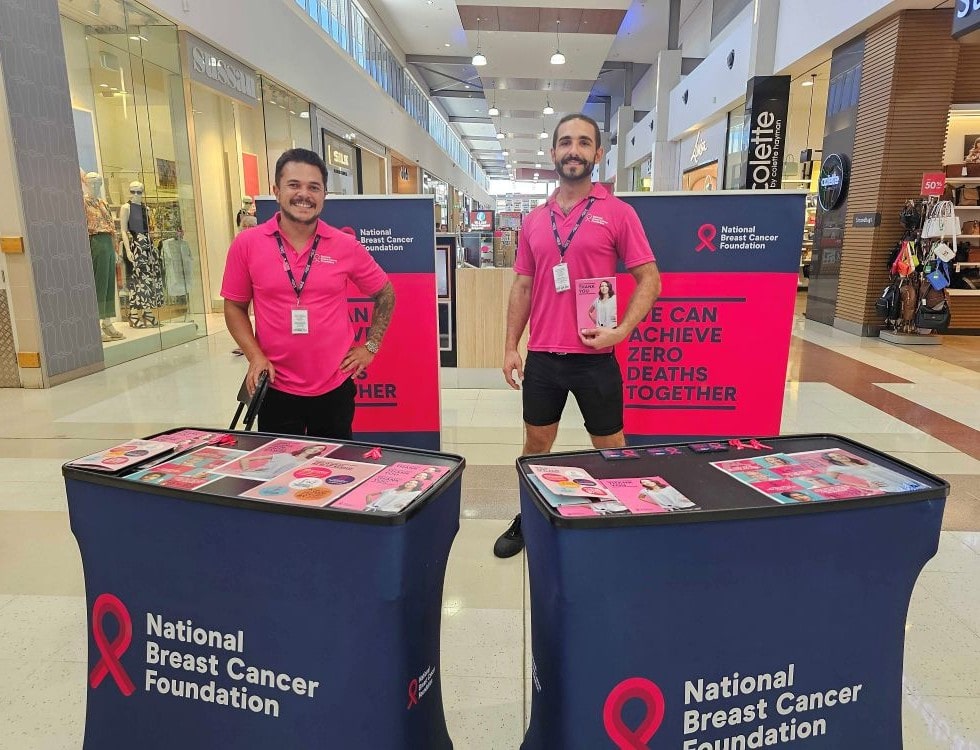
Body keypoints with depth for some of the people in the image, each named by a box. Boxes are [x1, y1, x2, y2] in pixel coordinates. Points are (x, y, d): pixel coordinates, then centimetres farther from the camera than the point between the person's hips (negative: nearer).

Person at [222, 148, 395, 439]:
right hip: (276, 388, 0)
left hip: (335, 387, 1)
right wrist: (255, 357, -8)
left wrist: (371, 346, 3)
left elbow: (385, 294, 9)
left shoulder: (346, 246, -4)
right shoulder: (246, 244, -4)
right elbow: (234, 306, 4)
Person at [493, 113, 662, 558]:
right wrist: (510, 347, 6)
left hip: (595, 355, -3)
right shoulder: (534, 220, 8)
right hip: (541, 356, 4)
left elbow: (649, 279, -4)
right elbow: (522, 286, 11)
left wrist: (621, 330, -18)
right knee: (536, 444, 16)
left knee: (611, 449, 10)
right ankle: (527, 521, 34)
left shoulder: (617, 213, -3)